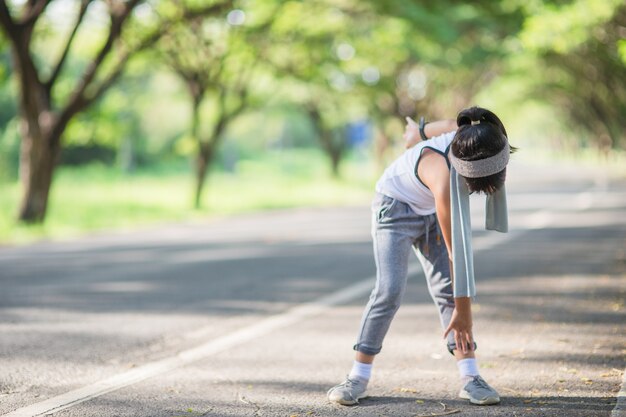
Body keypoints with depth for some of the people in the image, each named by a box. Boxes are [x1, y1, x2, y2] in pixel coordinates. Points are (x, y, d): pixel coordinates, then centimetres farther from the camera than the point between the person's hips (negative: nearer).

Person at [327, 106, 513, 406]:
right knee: (389, 290, -18)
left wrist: (420, 131, 23)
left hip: (432, 210, 6)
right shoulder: (444, 178, -40)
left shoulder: (471, 135, -24)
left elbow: (449, 125, 1)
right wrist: (462, 310, -30)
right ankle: (358, 377, -10)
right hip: (396, 206, -6)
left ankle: (470, 378, -11)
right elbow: (455, 251, -35)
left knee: (447, 289, -6)